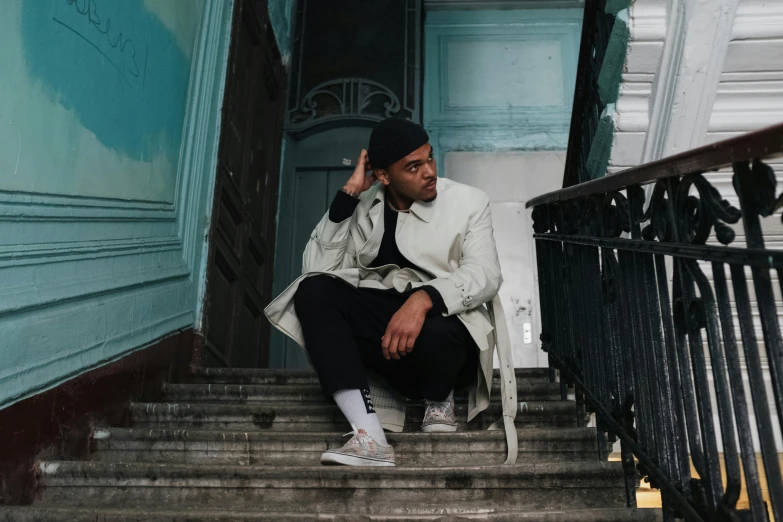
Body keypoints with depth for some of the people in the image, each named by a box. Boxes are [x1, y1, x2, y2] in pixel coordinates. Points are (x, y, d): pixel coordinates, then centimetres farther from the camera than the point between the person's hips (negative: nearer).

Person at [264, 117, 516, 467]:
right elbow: (317, 267, -4)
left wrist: (423, 299, -32)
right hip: (379, 323, 3)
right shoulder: (363, 207, 9)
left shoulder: (468, 202, 4)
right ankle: (370, 438, -34)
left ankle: (440, 400, 1)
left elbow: (485, 274, -13)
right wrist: (348, 193, -8)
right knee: (314, 290, -24)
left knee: (436, 333, -38)